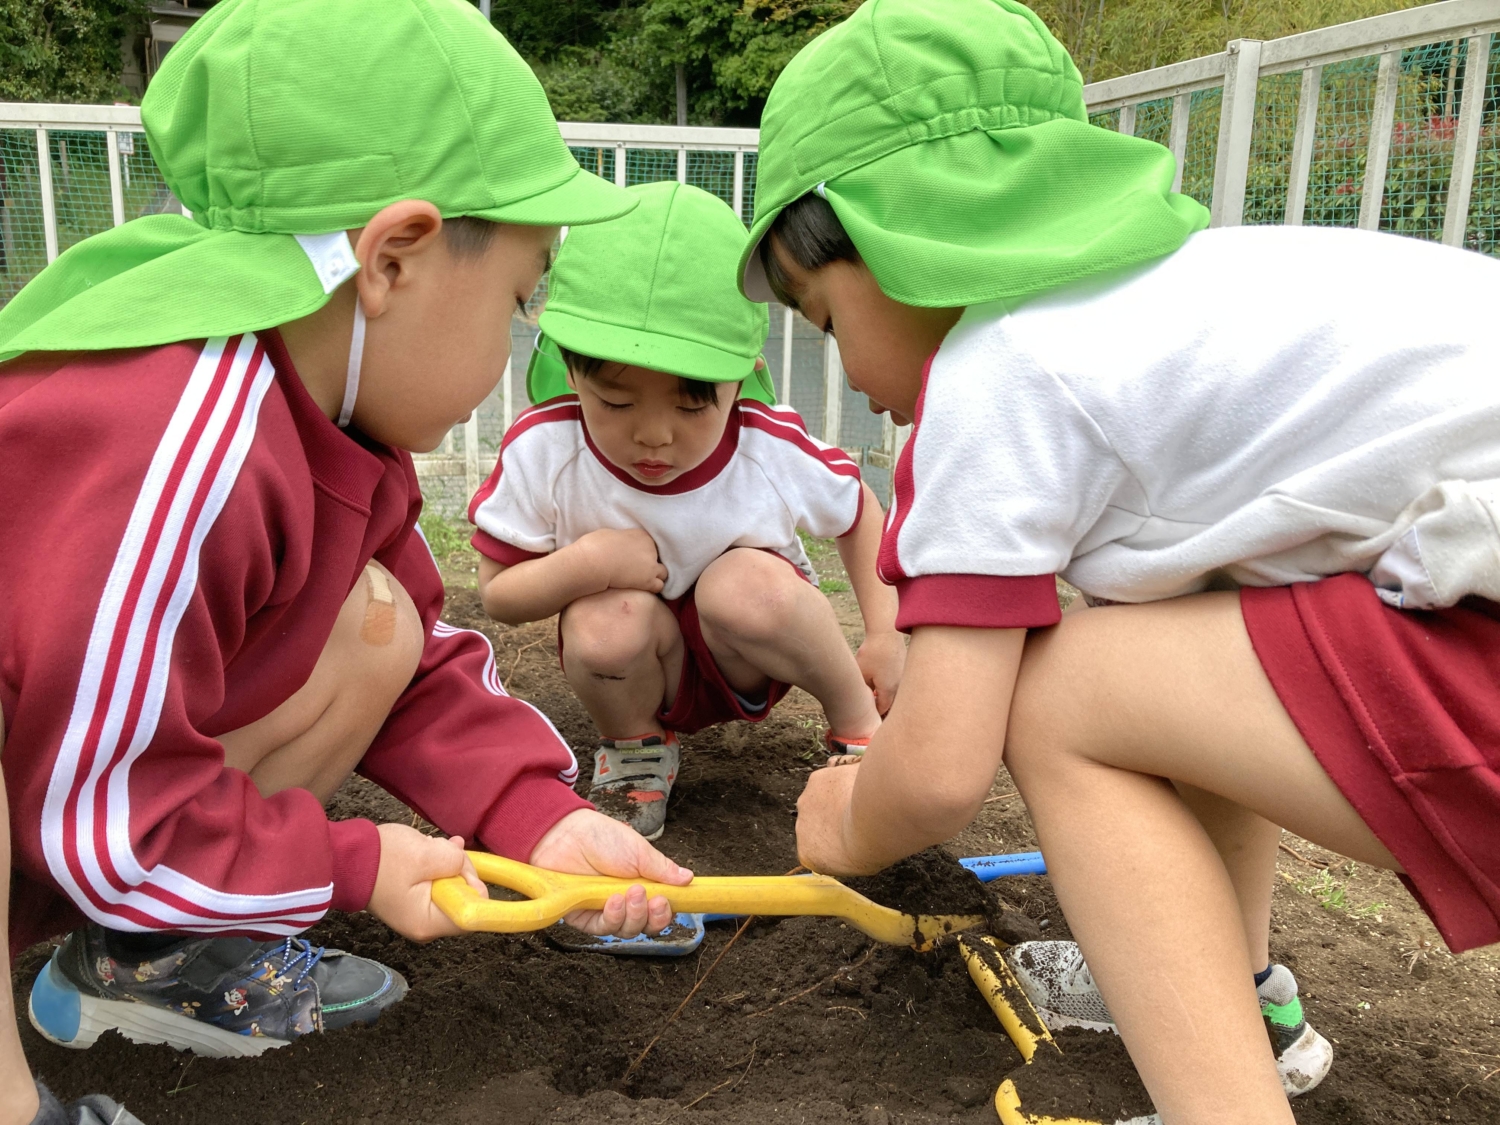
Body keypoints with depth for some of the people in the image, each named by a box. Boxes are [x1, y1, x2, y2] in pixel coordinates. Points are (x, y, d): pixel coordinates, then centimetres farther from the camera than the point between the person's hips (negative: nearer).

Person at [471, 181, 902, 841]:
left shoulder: (777, 449, -22)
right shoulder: (543, 448, -23)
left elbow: (858, 511, 0)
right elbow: (497, 593, -13)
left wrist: (886, 631, -5)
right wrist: (585, 564, -32)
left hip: (748, 656, 0)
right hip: (643, 667, 1)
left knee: (748, 585, -34)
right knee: (606, 620, -33)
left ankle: (858, 721, -5)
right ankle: (635, 748, 0)